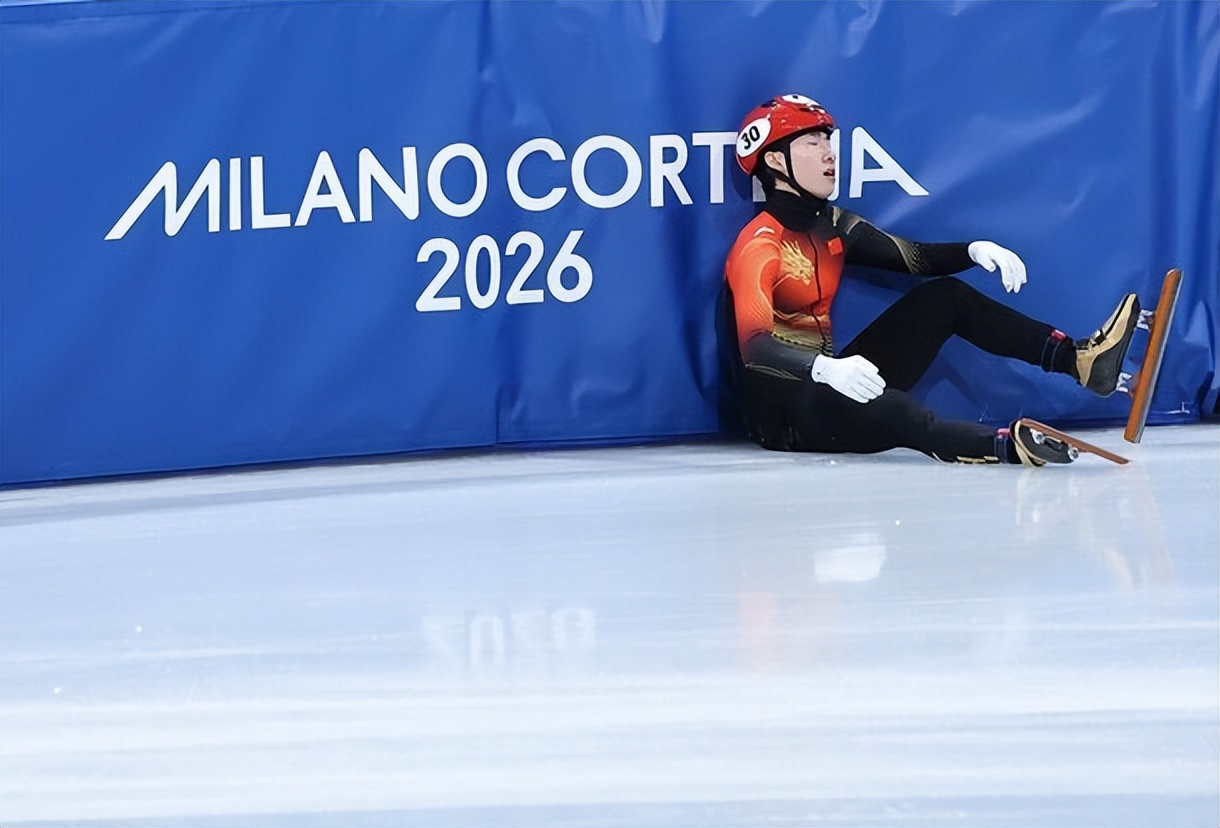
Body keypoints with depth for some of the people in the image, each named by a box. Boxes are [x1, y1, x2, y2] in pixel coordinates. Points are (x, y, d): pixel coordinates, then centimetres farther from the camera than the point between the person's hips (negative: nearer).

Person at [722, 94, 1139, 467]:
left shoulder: (831, 225, 9)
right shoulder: (760, 245, -18)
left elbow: (917, 258, 14)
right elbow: (754, 348, -32)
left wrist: (974, 251, -7)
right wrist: (826, 368, -49)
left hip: (831, 386, 10)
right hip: (781, 413, -10)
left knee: (943, 297, 7)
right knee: (892, 412, -40)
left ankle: (1077, 359, -4)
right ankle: (1007, 445, -64)